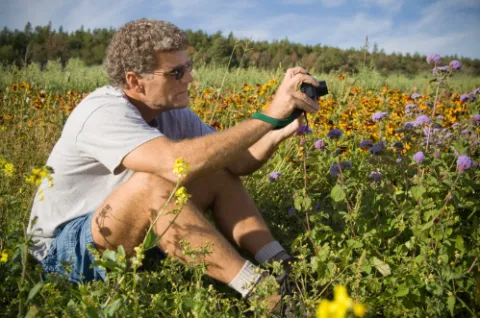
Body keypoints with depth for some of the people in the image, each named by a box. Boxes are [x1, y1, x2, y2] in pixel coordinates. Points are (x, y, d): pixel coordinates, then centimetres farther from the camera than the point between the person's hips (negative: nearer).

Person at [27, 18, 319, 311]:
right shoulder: (103, 114, -29)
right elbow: (177, 164, -46)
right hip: (65, 246, -7)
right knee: (152, 183, -36)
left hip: (132, 230, 8)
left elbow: (237, 163, -9)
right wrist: (269, 115, -42)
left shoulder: (173, 112, -5)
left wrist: (277, 134, -29)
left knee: (220, 174, -4)